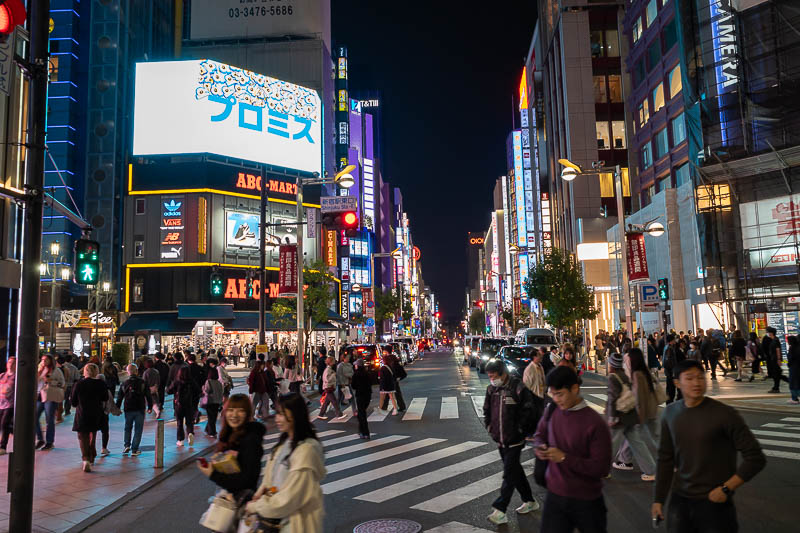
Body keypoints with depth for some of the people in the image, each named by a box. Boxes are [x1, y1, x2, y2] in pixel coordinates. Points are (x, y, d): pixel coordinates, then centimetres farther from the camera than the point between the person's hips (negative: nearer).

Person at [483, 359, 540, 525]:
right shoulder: (491, 389, 4)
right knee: (515, 470, 17)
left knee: (509, 474, -6)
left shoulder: (518, 387, -15)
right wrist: (489, 426, 9)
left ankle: (500, 510, -3)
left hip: (514, 440, -7)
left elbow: (529, 410, -12)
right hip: (500, 439, 7)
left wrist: (520, 429, -10)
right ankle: (530, 501, 33)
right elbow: (487, 410, 17)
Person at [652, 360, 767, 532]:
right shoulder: (670, 413, 0)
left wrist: (726, 489, -13)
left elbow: (755, 458, -10)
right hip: (679, 500, 4)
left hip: (714, 503, -4)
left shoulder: (724, 414, -14)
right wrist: (658, 499, 8)